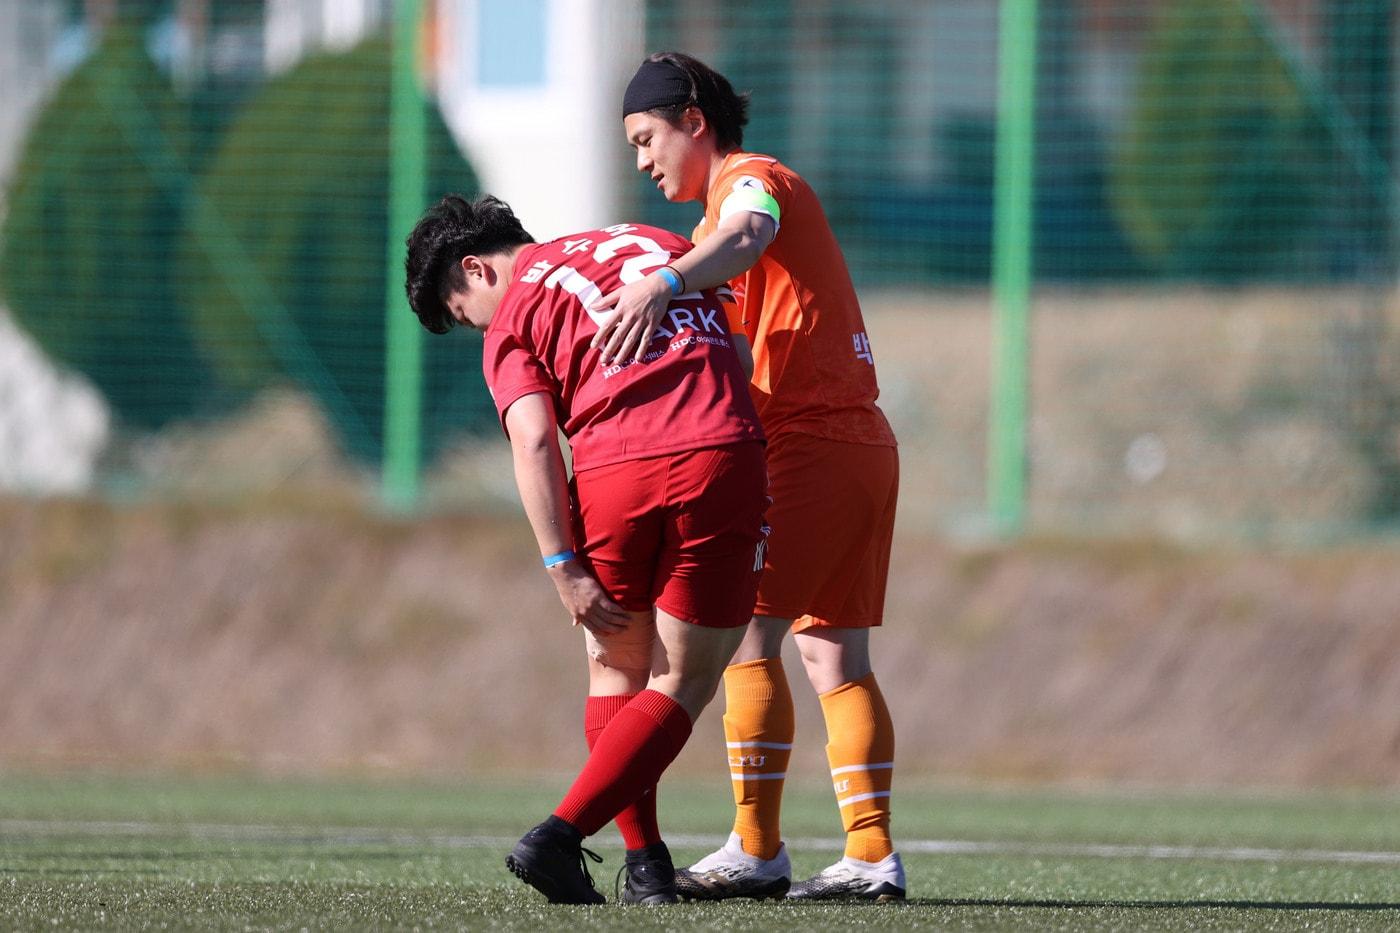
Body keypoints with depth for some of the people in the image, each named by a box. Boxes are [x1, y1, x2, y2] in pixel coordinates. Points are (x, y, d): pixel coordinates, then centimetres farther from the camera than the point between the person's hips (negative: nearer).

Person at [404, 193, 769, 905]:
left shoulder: (511, 320, 11)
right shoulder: (656, 243, 25)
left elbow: (533, 441, -3)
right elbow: (741, 349, 24)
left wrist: (563, 569, -6)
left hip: (613, 472, -2)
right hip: (722, 458, 2)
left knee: (616, 672, 19)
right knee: (682, 684, 7)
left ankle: (645, 862, 13)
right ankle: (559, 837, -7)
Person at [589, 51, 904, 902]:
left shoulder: (751, 179, -4)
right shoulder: (726, 210, 27)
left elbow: (745, 236, -30)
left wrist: (661, 285, -48)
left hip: (813, 442, -10)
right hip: (860, 445, 10)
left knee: (748, 633, -11)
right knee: (835, 655, 6)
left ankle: (758, 851, -13)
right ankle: (873, 856, 2)